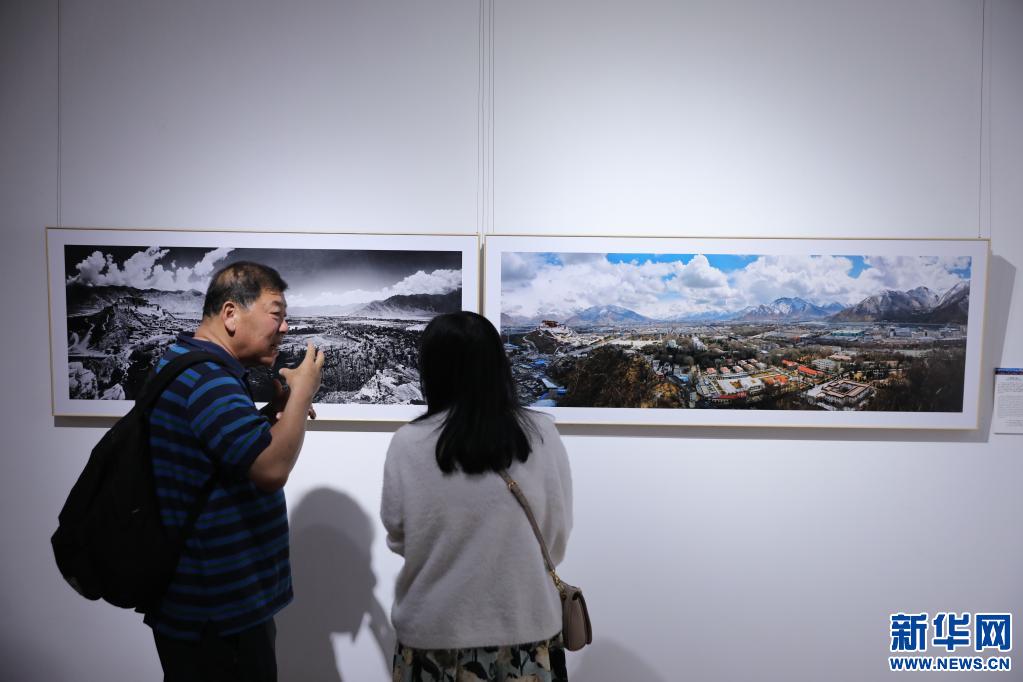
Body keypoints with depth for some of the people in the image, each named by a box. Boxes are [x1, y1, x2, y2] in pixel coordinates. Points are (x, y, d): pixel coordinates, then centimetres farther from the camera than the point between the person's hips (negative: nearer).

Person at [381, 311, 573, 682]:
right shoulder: (541, 434, -14)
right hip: (524, 624, 1)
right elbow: (558, 535, -3)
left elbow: (397, 537, -3)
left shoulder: (408, 444, -16)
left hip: (434, 628, 0)